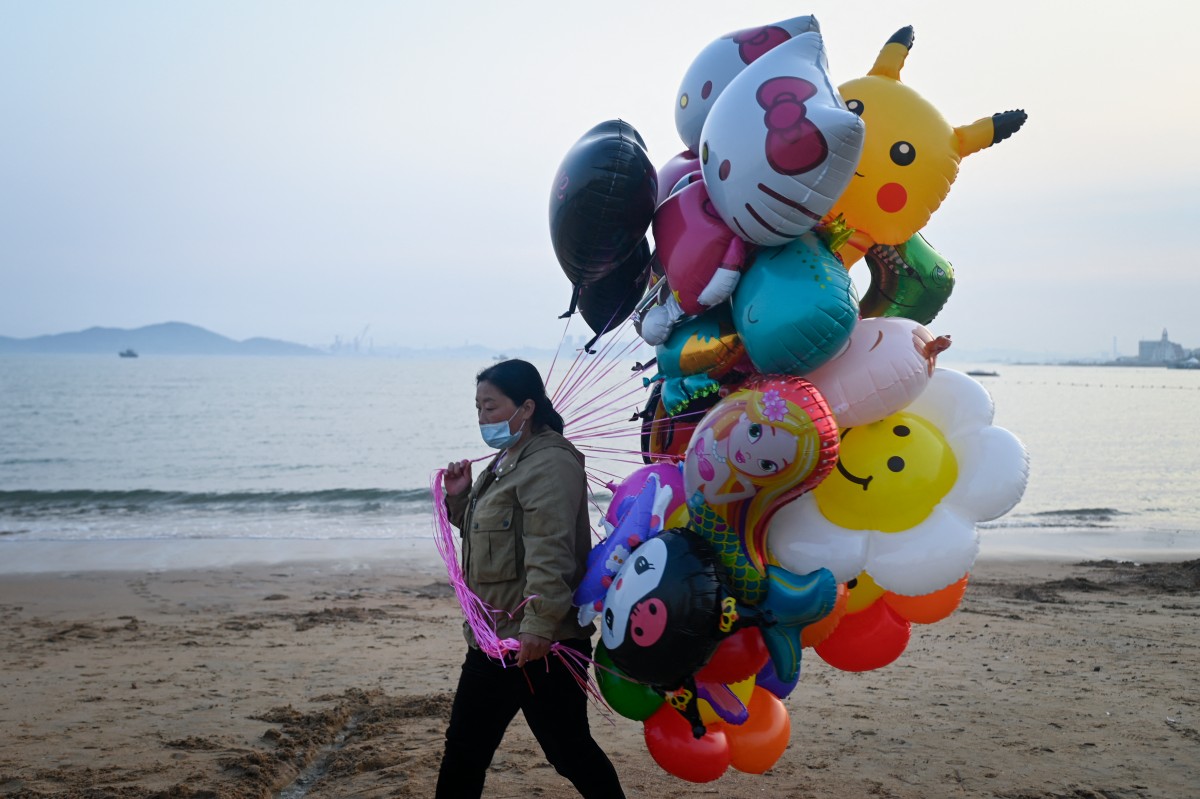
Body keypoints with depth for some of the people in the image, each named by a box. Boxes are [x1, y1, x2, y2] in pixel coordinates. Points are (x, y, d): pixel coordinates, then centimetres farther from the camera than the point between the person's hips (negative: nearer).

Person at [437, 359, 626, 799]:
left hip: (538, 642, -10)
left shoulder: (550, 463, -16)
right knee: (464, 748, 16)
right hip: (494, 638, 10)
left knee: (568, 748, -1)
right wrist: (461, 498, 8)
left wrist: (538, 625, -31)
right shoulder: (507, 462, 16)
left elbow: (549, 554, -25)